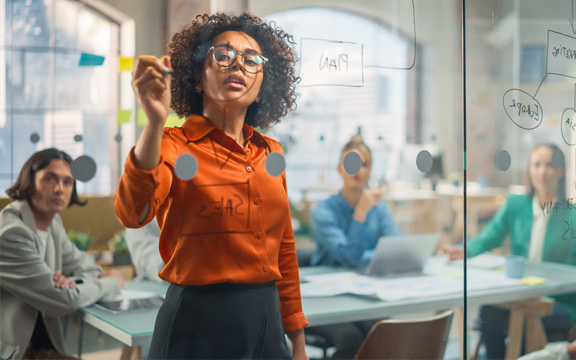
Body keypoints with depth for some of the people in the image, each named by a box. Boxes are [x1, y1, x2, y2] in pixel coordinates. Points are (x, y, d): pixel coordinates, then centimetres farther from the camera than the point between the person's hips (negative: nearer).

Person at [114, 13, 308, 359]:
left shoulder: (271, 152, 7)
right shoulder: (174, 145, -7)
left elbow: (284, 250, 13)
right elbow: (133, 213, -27)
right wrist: (155, 122, -40)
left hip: (267, 322, 5)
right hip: (197, 324, -5)